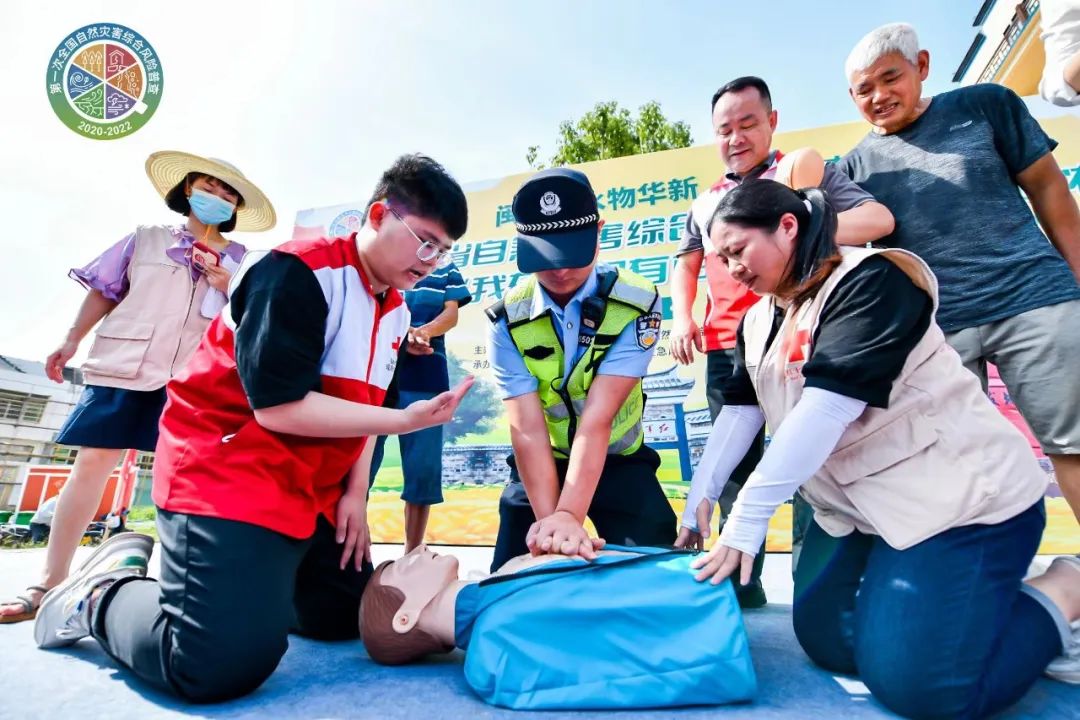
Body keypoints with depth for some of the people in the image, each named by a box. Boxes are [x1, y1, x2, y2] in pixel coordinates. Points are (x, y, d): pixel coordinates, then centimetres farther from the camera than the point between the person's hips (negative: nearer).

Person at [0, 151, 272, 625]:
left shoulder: (240, 261, 13)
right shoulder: (146, 238, 15)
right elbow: (104, 291, 16)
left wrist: (227, 286, -9)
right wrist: (72, 340, 10)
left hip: (193, 379, 0)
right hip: (121, 366, 1)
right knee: (92, 463, 0)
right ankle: (49, 584, 10)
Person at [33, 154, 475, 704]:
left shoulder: (397, 312, 6)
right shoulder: (299, 273, -19)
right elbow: (278, 408, -25)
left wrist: (356, 494, 3)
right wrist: (406, 420, -24)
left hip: (314, 493, 9)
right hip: (225, 475, -9)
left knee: (351, 617, 14)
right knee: (225, 666, -18)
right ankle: (103, 595, 12)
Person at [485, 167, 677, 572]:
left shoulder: (637, 303, -23)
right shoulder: (507, 320, -17)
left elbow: (597, 420, -32)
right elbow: (527, 429, -26)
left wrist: (568, 516, -40)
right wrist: (548, 519, -38)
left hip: (619, 462, -1)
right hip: (541, 465, 2)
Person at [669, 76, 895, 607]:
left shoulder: (807, 172, 10)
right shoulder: (705, 204, 22)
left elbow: (879, 218, -2)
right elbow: (685, 265, 19)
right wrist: (681, 317, 0)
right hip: (726, 349, 4)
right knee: (735, 464, 5)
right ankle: (742, 579, 14)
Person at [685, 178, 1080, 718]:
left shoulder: (871, 280, -19)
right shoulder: (758, 322, 7)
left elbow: (826, 408, -29)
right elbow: (739, 411, 2)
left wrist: (745, 520, -31)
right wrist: (701, 497, -8)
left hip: (960, 496, -7)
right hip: (856, 505, 8)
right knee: (828, 645, 6)